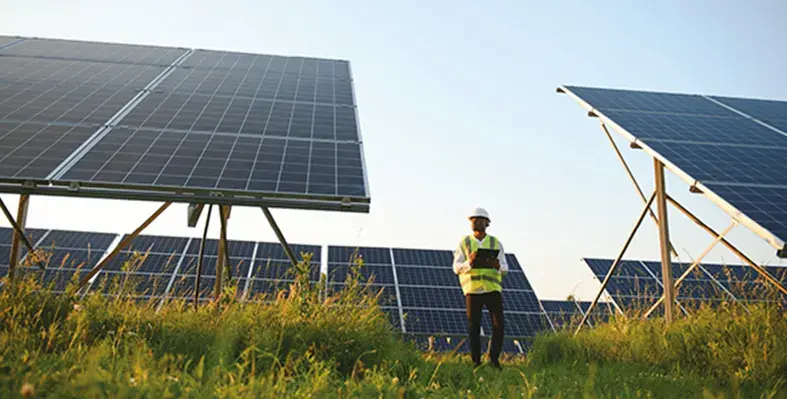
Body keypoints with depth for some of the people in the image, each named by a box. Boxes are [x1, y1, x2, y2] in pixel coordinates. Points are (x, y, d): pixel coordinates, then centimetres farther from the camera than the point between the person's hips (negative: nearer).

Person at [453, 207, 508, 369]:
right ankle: (476, 362, 10)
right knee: (474, 327, 0)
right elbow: (457, 268, 1)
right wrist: (470, 263, -19)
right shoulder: (464, 243, 7)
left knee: (499, 324, -6)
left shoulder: (496, 243, 10)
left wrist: (498, 265, -16)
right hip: (472, 290, -1)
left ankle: (494, 358, 11)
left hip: (493, 289, 1)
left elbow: (505, 269, 8)